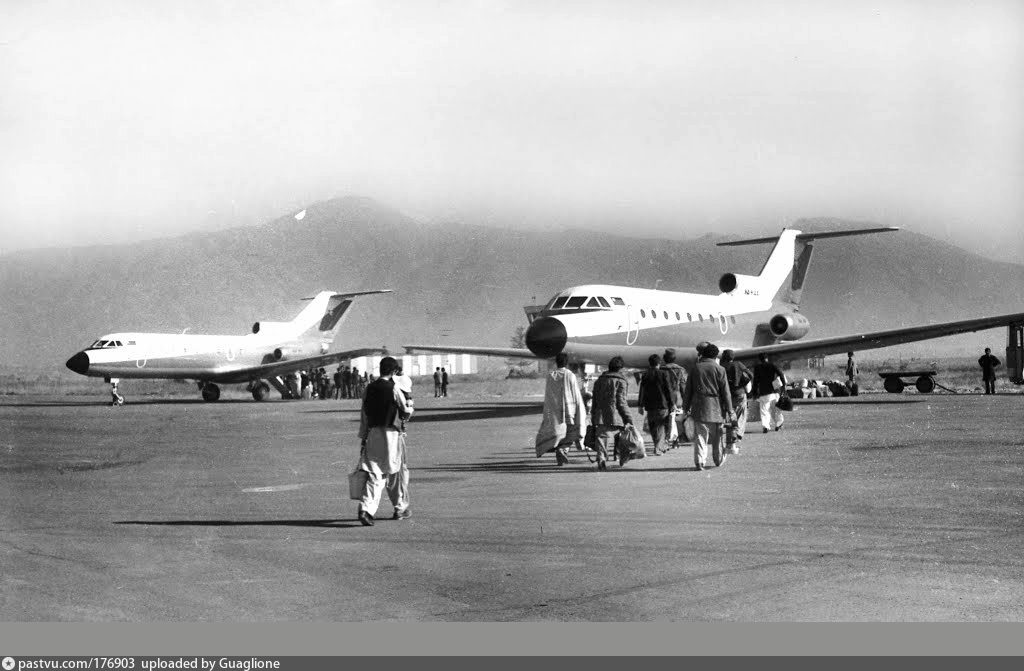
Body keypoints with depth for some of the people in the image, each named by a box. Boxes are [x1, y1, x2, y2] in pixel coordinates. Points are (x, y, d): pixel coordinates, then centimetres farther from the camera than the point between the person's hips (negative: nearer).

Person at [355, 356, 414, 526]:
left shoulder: (369, 389, 6)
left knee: (374, 474, 1)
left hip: (373, 435, 4)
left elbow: (363, 416, 9)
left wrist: (363, 438, 14)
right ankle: (401, 509, 24)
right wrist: (410, 405, 19)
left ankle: (366, 509, -17)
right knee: (398, 471, 13)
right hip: (392, 434, -4)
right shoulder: (393, 389, -9)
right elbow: (406, 413, -3)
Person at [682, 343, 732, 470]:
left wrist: (686, 407, 15)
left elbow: (688, 390, 7)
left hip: (699, 407, 1)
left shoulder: (695, 369, 3)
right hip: (715, 408, -1)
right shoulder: (719, 369, -4)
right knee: (717, 436, 14)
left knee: (700, 435, 0)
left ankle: (699, 461, -11)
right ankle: (719, 460, 26)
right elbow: (725, 392, -4)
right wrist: (729, 410, 0)